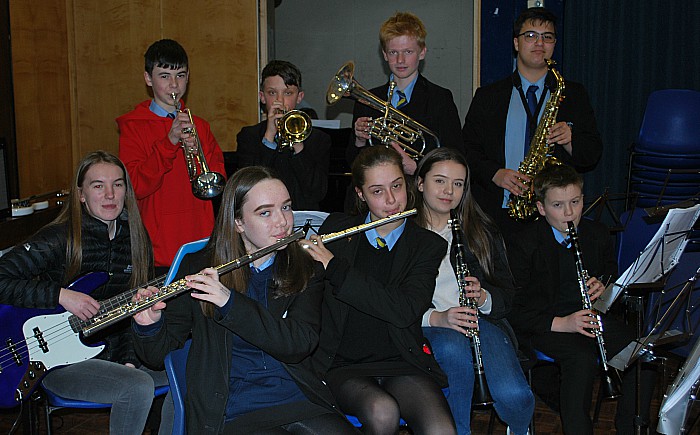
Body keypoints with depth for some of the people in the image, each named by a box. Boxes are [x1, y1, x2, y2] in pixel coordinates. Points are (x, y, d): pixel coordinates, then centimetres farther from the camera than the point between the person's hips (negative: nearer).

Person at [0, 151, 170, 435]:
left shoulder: (136, 238, 4)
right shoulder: (59, 238, -13)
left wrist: (130, 358, -3)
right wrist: (61, 295, -25)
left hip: (115, 352, 6)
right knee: (138, 387, -28)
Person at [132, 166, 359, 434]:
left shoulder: (305, 269, 7)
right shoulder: (199, 269, 4)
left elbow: (299, 345, -9)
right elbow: (158, 355, 6)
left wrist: (231, 302, -19)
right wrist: (149, 325, -17)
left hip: (299, 400, 2)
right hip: (230, 410, -1)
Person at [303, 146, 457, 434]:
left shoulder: (428, 245, 4)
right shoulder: (336, 228, 8)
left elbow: (405, 312, -14)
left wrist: (334, 267, -17)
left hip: (402, 362, 0)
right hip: (343, 364, 1)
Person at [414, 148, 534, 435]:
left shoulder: (482, 232, 13)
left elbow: (507, 295, 11)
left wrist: (483, 298, -11)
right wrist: (436, 317, -22)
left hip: (480, 319, 3)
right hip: (427, 325, -2)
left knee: (515, 397, -23)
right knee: (454, 347, -39)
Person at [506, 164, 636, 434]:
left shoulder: (598, 234, 6)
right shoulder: (524, 244, -10)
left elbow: (612, 274, 19)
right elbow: (514, 308, -12)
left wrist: (603, 287, -7)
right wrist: (560, 323, -25)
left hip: (590, 316, 5)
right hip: (543, 324, -5)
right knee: (583, 359, -33)